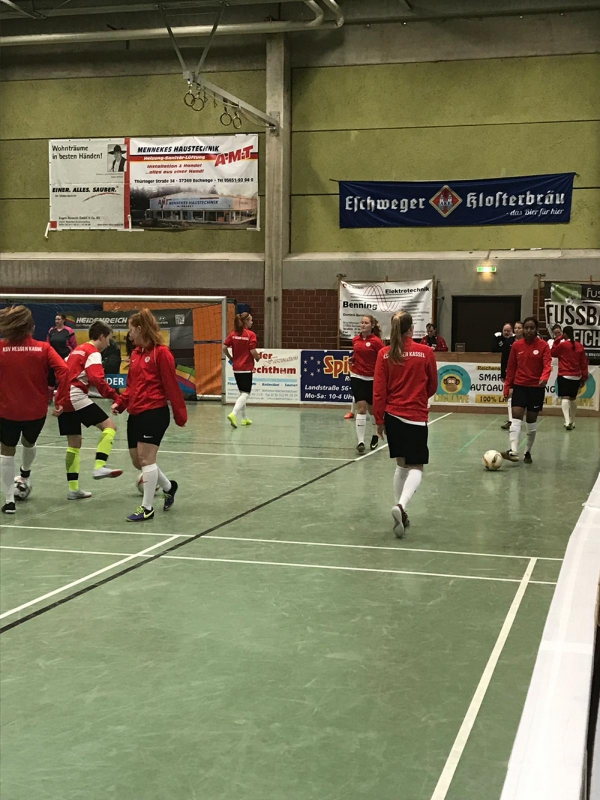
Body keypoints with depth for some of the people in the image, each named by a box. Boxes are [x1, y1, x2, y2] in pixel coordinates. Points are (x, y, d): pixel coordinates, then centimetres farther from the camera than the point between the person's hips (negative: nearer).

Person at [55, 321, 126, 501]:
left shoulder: (77, 350, 22)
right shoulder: (93, 353, -6)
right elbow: (97, 380, -20)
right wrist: (115, 397, -21)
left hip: (63, 400, 9)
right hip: (76, 398, -9)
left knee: (74, 443, 12)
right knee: (109, 426, -7)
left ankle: (73, 489, 12)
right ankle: (99, 467, -20)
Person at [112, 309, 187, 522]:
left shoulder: (161, 352, -10)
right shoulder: (136, 353, 14)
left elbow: (171, 385, -10)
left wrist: (180, 415, -9)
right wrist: (120, 403, 4)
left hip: (154, 413, -8)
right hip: (136, 414, 8)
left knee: (146, 459, -7)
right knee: (138, 460, 12)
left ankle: (147, 508, 3)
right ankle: (168, 487, 35)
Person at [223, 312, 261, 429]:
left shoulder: (233, 334, 4)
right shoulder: (251, 334, -11)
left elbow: (224, 347, -1)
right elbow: (253, 351, -16)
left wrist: (230, 358, 14)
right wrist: (258, 358, 5)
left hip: (236, 368, 6)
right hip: (246, 368, -6)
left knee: (242, 393, 19)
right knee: (245, 394, -5)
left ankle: (244, 418, 24)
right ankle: (233, 414, -26)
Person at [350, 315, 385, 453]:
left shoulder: (376, 341, -10)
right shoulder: (355, 340, 4)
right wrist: (352, 360, 2)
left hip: (372, 379, -2)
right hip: (357, 377, 2)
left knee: (372, 409, 14)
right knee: (361, 408, -8)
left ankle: (375, 435, 39)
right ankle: (360, 441, -10)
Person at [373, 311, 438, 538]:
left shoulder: (384, 354, -2)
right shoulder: (426, 352, -6)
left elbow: (379, 390, -2)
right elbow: (432, 387, 6)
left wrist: (379, 419, 7)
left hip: (392, 415, 3)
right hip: (416, 417, -3)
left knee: (402, 464, 18)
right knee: (416, 467, 2)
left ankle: (400, 510, 19)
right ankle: (401, 506, -22)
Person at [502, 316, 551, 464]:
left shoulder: (543, 345, -4)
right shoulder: (516, 345, 3)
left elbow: (547, 365, -14)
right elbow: (511, 367, 8)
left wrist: (544, 378, -34)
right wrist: (508, 387, 7)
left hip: (536, 387, -1)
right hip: (519, 386, 1)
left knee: (532, 421, 7)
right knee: (516, 417, -14)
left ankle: (528, 452, 21)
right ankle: (513, 451, -25)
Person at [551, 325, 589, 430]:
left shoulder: (562, 345, -8)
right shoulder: (580, 346, 3)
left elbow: (553, 353, 9)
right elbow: (584, 363, 5)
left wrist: (557, 340, 11)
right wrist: (584, 378, 12)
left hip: (564, 376, -4)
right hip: (576, 377, 4)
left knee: (565, 398, -9)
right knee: (573, 398, 19)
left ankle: (567, 421, -28)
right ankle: (572, 422, 30)